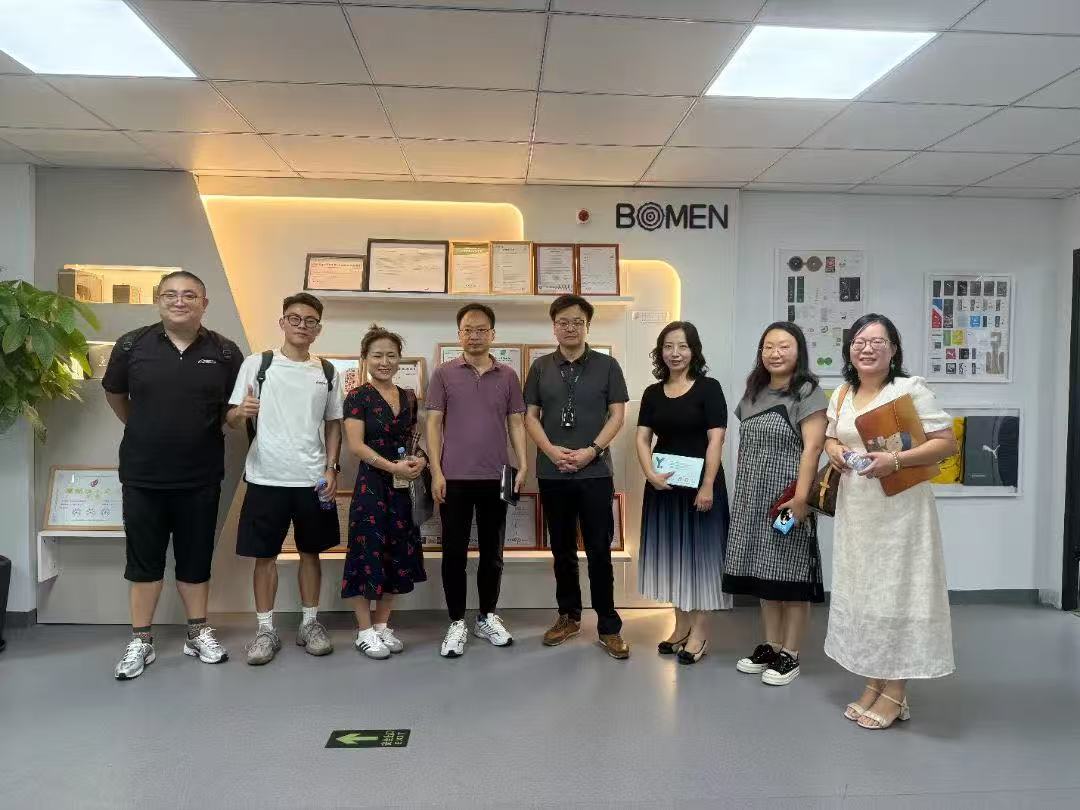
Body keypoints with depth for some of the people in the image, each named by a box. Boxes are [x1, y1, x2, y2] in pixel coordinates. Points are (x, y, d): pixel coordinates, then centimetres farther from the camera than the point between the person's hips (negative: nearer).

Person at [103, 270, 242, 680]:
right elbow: (114, 394, 13)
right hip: (142, 476, 0)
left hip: (201, 476, 0)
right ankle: (140, 641, 22)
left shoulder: (225, 352, -4)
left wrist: (217, 425, -9)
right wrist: (142, 431, 15)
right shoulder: (132, 345, -4)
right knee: (144, 558, 9)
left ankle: (198, 633, 27)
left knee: (196, 557, 12)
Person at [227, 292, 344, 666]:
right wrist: (242, 412, -24)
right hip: (266, 477, -2)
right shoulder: (256, 364, 0)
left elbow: (333, 424, 11)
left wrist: (332, 469, 0)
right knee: (265, 554, 5)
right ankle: (265, 629, 18)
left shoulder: (328, 372, 7)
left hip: (313, 479, 2)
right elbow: (232, 419, 0)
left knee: (311, 551, 11)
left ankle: (310, 622, 24)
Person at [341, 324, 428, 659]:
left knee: (398, 554, 9)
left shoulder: (409, 398, 11)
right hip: (371, 484, -5)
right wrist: (392, 466, -22)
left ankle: (382, 624, 23)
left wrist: (420, 459, -3)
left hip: (403, 486, 6)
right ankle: (364, 630, 13)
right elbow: (356, 444, -13)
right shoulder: (358, 397, -5)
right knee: (368, 553, 0)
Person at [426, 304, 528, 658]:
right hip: (455, 478, -2)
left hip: (496, 478, 2)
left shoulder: (508, 376, 8)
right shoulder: (444, 373, 3)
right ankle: (457, 623, 17)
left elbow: (516, 423, 8)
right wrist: (436, 471, -7)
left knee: (492, 552, 11)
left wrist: (523, 465, -3)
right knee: (454, 552, 4)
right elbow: (433, 423, 0)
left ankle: (487, 618, 27)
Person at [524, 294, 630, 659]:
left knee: (599, 551, 1)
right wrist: (551, 450, -10)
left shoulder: (607, 365, 2)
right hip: (552, 473, 2)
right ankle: (569, 616, 27)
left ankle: (609, 626, 12)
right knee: (562, 550, 12)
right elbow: (530, 416, 5)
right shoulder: (540, 367, 7)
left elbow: (617, 414, 0)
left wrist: (592, 450, -12)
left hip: (595, 472, -2)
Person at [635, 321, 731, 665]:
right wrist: (650, 474, -13)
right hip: (663, 484, 5)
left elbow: (715, 440, -11)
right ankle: (681, 625, 25)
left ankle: (700, 631, 14)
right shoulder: (653, 393, 7)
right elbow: (642, 438, 3)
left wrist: (708, 486, -17)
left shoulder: (709, 388, -5)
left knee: (698, 550, 3)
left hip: (699, 482, -5)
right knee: (670, 552, 11)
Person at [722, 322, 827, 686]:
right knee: (764, 574, 12)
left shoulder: (807, 391, -8)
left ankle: (790, 655, 13)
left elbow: (812, 447, -15)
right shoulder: (755, 391, 14)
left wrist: (801, 497, -21)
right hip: (754, 498, 7)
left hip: (787, 498, -7)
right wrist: (743, 493, 16)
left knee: (790, 575, 1)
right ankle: (770, 646, 24)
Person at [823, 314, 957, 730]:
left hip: (899, 509, -6)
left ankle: (896, 692, 14)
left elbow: (947, 443, -12)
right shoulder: (841, 394, 10)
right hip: (855, 510, 7)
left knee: (896, 591, 0)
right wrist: (833, 450, -4)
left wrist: (896, 461, -24)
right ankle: (873, 683, 26)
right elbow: (830, 437, 20)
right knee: (861, 591, 12)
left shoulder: (910, 389, -10)